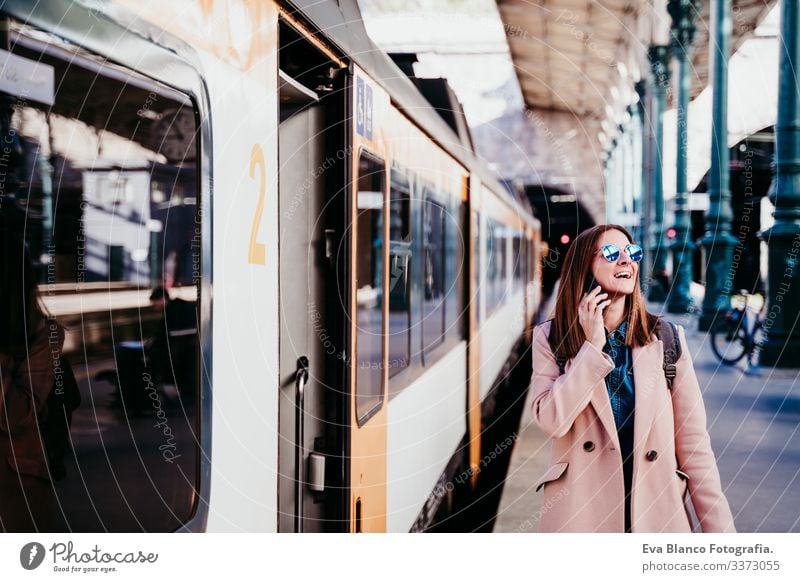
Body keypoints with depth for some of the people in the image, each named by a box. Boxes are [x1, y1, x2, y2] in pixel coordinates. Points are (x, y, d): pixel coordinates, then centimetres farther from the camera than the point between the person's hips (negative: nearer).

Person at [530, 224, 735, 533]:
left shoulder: (667, 338, 1)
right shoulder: (550, 338, 0)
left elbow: (693, 444, -1)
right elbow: (552, 421, -15)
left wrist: (720, 530, -6)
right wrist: (592, 345, -14)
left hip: (656, 513, 2)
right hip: (579, 515, -1)